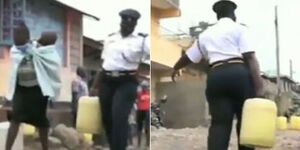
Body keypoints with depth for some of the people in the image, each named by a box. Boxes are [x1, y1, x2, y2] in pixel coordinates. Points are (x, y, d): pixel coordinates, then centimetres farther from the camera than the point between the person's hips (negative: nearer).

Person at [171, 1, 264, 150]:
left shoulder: (205, 34, 23)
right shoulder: (239, 29, 9)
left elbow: (188, 57, 32)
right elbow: (250, 57, -5)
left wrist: (175, 68, 51)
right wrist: (259, 84, -10)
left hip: (216, 76, 4)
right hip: (239, 74, -3)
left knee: (220, 123, 2)